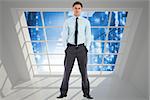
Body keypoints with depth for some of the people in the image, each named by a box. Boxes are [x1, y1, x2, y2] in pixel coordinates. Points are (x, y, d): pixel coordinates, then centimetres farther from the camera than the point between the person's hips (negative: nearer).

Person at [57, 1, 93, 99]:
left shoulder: (86, 22, 6)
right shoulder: (67, 22, 6)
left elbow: (88, 37, 4)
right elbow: (64, 36, 6)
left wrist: (86, 48, -4)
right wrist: (66, 48, -1)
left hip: (82, 48, 0)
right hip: (70, 48, 0)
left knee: (84, 71, 5)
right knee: (67, 71, 3)